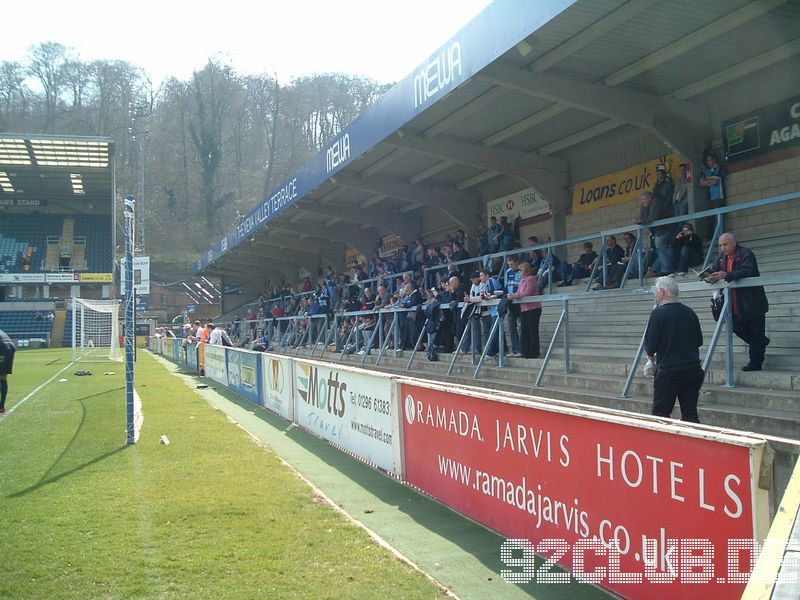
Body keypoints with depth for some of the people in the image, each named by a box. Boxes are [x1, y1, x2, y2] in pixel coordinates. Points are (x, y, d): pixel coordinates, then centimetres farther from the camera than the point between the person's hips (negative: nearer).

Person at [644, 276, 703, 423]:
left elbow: (650, 346, -10)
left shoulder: (658, 313, -11)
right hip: (692, 369, 6)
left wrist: (651, 355, 11)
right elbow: (699, 341, 15)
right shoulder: (690, 312, 7)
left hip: (668, 371, -5)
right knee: (690, 414, 8)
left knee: (660, 415, 4)